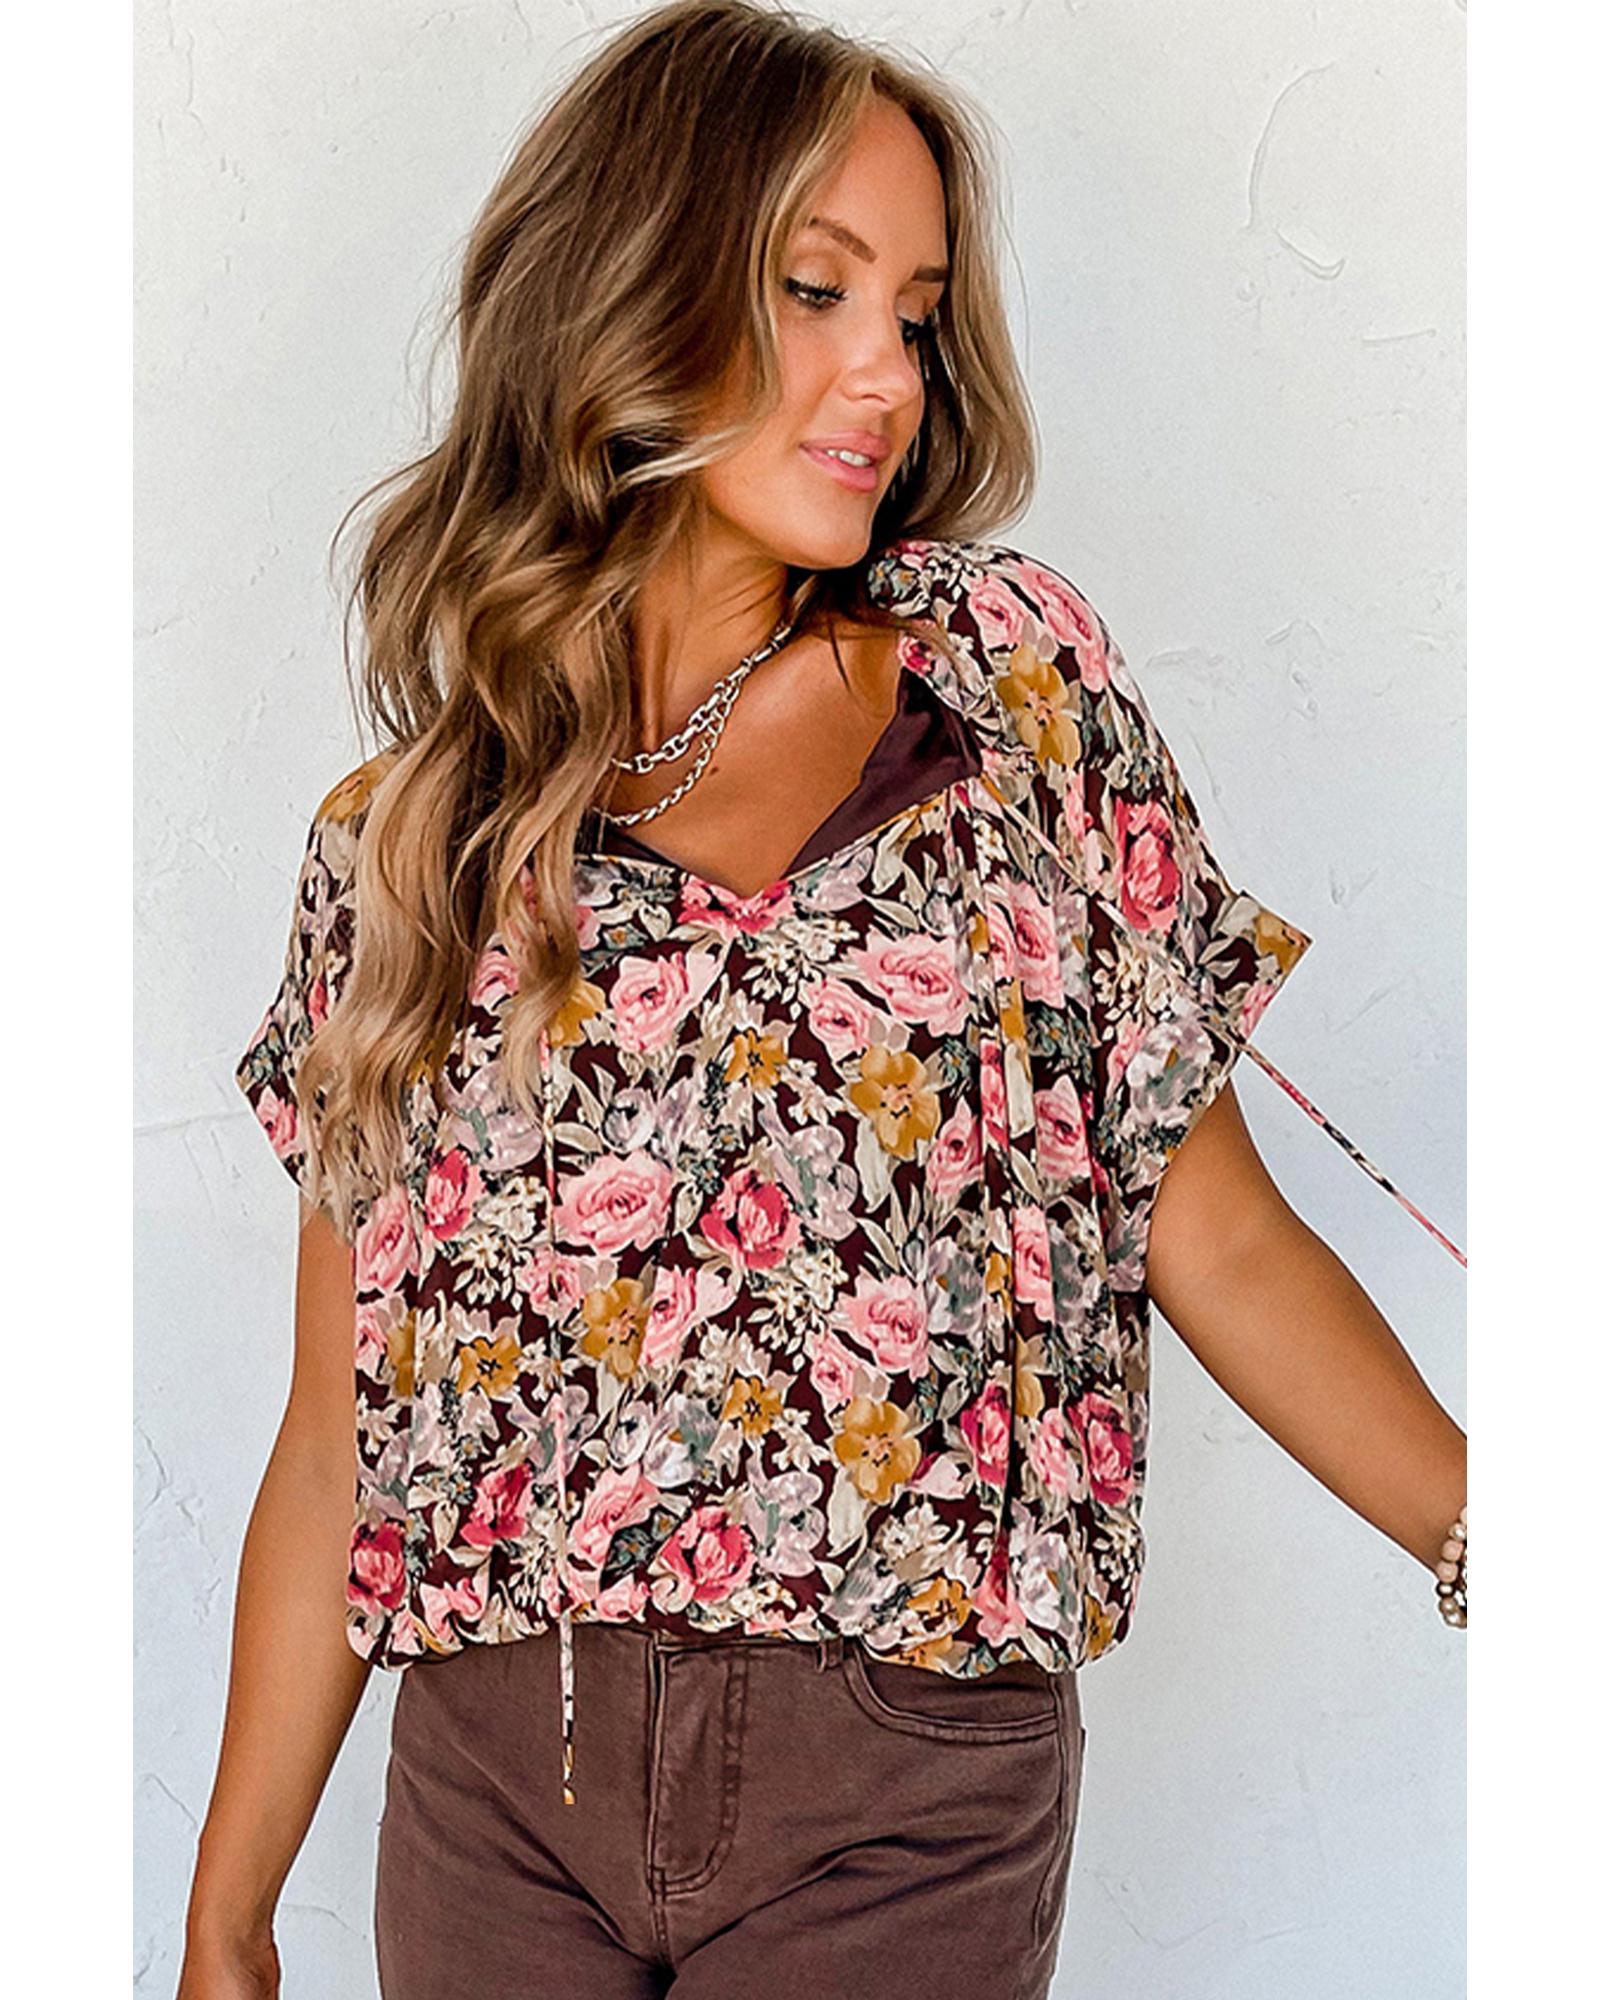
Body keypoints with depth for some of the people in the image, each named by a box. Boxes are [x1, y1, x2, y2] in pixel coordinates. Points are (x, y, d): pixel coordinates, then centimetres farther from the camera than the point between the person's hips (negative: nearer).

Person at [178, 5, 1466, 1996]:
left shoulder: (1012, 673, 0)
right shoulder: (398, 846, 3)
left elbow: (1218, 1235, 0)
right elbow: (340, 1446, 6)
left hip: (905, 1791, -1)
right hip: (494, 1781, 1)